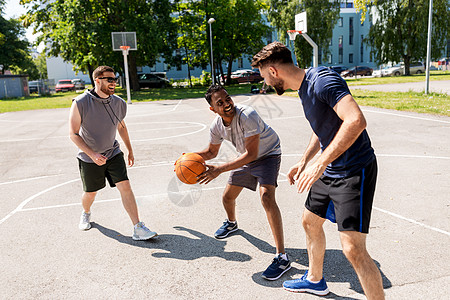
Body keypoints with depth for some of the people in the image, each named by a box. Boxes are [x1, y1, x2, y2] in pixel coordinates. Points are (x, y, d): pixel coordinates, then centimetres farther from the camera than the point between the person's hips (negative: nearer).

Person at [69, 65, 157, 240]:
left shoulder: (119, 103, -5)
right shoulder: (80, 103, -17)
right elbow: (74, 134, -14)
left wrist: (130, 150, 19)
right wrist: (92, 154, -26)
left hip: (113, 153, 2)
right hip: (89, 157, -2)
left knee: (125, 186, -11)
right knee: (90, 193, 13)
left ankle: (138, 229, -8)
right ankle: (86, 214, 49)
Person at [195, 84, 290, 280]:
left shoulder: (247, 116, -34)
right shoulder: (216, 126, -13)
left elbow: (251, 154, -35)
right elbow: (211, 152, 5)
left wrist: (219, 170, -39)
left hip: (267, 155, -7)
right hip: (246, 158, 7)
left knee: (266, 196, -28)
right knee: (227, 197, 12)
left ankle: (282, 258, -23)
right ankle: (231, 223, 51)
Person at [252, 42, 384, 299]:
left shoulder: (323, 80, -21)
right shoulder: (304, 88, 10)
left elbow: (356, 121, -34)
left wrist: (320, 163, -33)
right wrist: (304, 162, 20)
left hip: (354, 170, -10)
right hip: (329, 170, 10)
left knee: (353, 249, -14)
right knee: (310, 222, 22)